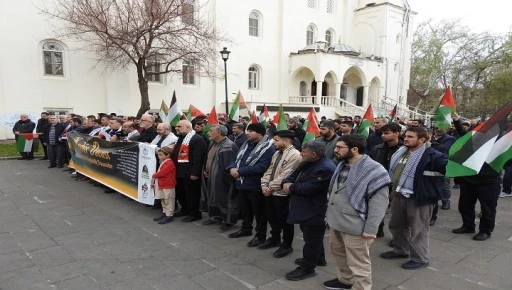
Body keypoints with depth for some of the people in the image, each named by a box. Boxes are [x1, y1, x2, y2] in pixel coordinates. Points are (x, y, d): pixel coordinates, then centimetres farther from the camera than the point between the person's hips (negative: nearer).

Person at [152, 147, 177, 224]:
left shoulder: (169, 163, -19)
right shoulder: (163, 162, 14)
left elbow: (161, 173, -25)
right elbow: (160, 173, 18)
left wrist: (154, 175, -7)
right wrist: (154, 180, 10)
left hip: (168, 186, -10)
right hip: (161, 185, 10)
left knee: (168, 201, -2)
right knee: (163, 201, 19)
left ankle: (169, 216, 5)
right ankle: (164, 213, 31)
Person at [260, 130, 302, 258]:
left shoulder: (295, 155, -18)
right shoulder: (277, 153, 12)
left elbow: (284, 176, -22)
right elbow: (269, 171, 12)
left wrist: (270, 187, -16)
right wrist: (264, 185, -3)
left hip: (282, 193, -9)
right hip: (270, 192, 9)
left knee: (284, 220, 6)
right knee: (272, 217, 21)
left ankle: (286, 245, 23)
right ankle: (274, 239, 41)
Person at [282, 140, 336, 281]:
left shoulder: (326, 168, -27)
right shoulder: (307, 163, 7)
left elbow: (308, 188, -31)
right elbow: (294, 175, 10)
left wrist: (291, 188, -15)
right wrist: (286, 183, -13)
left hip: (315, 212, -10)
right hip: (306, 208, 10)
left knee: (311, 239, 5)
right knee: (311, 236, 25)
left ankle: (307, 267, 20)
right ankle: (318, 258, 44)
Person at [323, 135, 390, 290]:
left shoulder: (374, 171, -18)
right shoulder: (342, 165, 9)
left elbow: (379, 203, -19)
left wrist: (371, 228, -21)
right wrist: (329, 213, 20)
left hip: (355, 226, -9)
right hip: (336, 221, 9)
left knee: (358, 264, 3)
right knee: (338, 252, 25)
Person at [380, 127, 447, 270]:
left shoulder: (431, 155, -16)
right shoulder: (400, 152, 9)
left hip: (418, 198, -8)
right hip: (399, 196, 8)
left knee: (418, 230, 4)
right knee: (396, 225, 20)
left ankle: (420, 258, 22)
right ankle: (400, 250, 40)